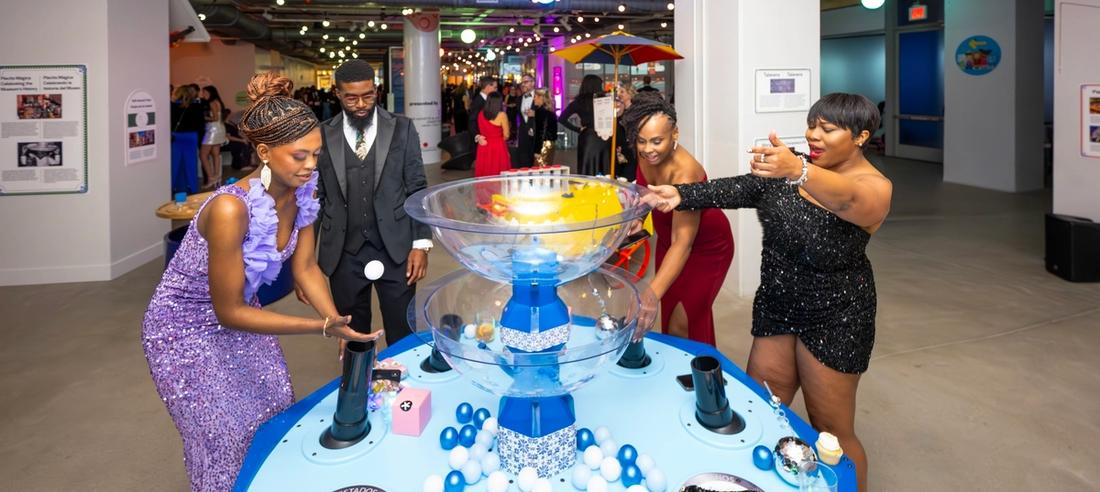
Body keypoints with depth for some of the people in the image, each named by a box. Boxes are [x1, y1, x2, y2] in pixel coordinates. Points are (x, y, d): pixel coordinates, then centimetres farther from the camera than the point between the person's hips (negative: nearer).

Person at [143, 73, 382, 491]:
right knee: (226, 444, 2)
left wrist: (340, 325, -16)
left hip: (238, 315, 7)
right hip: (186, 330, -6)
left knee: (278, 423, 12)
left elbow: (305, 268, -4)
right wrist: (322, 328, -29)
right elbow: (229, 312, -28)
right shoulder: (230, 209, -36)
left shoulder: (302, 191, -14)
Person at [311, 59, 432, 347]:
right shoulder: (322, 136, 1)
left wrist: (421, 243, -5)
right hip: (343, 254, 1)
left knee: (402, 337, 8)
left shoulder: (402, 129, 1)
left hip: (395, 249, -1)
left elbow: (417, 189, 2)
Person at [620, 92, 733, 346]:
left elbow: (683, 244, -43)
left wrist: (651, 294, -52)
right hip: (668, 239, 7)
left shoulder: (684, 174, -36)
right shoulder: (646, 154, -17)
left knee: (683, 327, -7)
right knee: (668, 321, 12)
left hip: (706, 247, -6)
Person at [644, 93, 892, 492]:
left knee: (832, 430, 4)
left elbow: (845, 197, -39)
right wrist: (681, 196, -28)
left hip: (835, 316, -6)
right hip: (776, 304, 6)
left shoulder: (874, 188, -16)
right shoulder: (794, 167, 3)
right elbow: (740, 189, -12)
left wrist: (796, 171, -59)